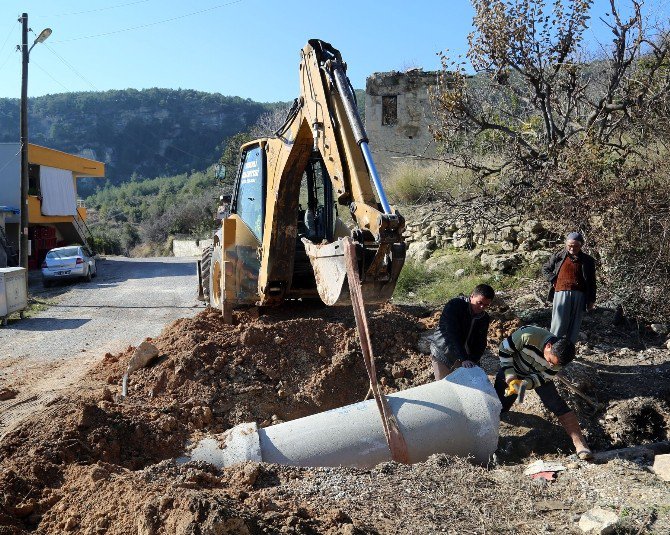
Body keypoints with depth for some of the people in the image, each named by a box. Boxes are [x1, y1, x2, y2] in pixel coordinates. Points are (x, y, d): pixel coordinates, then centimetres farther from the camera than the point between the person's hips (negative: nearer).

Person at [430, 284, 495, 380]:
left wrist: (473, 360, -21)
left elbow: (481, 343, -3)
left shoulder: (484, 318, -5)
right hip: (442, 353, -5)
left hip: (463, 356, 5)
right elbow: (452, 335, -31)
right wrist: (464, 359, -38)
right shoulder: (454, 306, -24)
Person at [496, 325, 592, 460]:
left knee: (558, 405, -16)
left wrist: (526, 384, -37)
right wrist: (511, 378, -27)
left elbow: (543, 378, -17)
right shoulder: (528, 335, -40)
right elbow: (504, 349, -25)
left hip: (539, 376, 2)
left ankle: (580, 444, -14)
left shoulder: (558, 357, -28)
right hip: (511, 370, -1)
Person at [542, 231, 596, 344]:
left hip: (579, 296, 2)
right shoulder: (558, 256, 5)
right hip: (562, 293, -1)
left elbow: (592, 282, 9)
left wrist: (591, 300, 7)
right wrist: (553, 280, 2)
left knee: (574, 326, 5)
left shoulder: (588, 260, 7)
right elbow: (545, 269, 17)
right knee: (558, 324, -6)